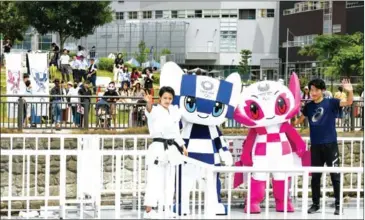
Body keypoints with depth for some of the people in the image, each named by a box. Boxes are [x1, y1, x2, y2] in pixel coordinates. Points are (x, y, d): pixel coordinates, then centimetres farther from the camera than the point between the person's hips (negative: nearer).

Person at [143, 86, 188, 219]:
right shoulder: (155, 111, -7)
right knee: (154, 179, -10)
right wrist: (149, 103, -56)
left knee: (169, 180, 12)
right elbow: (150, 112, -34)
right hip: (158, 148, -7)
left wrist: (182, 146, 16)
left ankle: (166, 209, 22)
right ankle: (148, 211, -10)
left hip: (171, 149, 7)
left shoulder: (174, 112, 12)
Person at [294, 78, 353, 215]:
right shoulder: (309, 106, 7)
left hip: (330, 144, -4)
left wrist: (350, 91, -35)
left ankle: (338, 204, 4)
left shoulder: (330, 103, -5)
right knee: (315, 176, 10)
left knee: (335, 175, -2)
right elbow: (300, 120, 23)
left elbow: (348, 103, -18)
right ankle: (315, 204, 20)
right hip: (315, 146, 4)